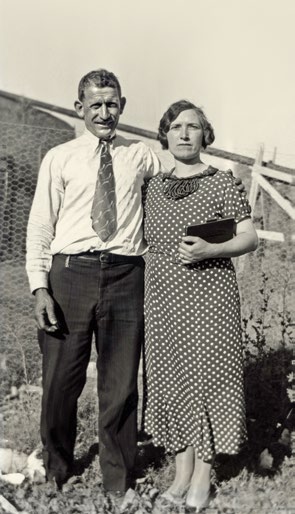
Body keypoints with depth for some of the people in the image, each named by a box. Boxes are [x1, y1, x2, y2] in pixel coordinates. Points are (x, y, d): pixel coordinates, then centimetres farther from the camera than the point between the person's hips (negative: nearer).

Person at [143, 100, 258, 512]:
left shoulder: (221, 183, 0)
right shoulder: (154, 187, 11)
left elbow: (250, 238, -3)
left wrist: (208, 249, -19)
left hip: (209, 295, -4)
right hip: (162, 296, 4)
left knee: (206, 375, -2)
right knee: (170, 380, 6)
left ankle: (202, 478, 11)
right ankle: (182, 474, 18)